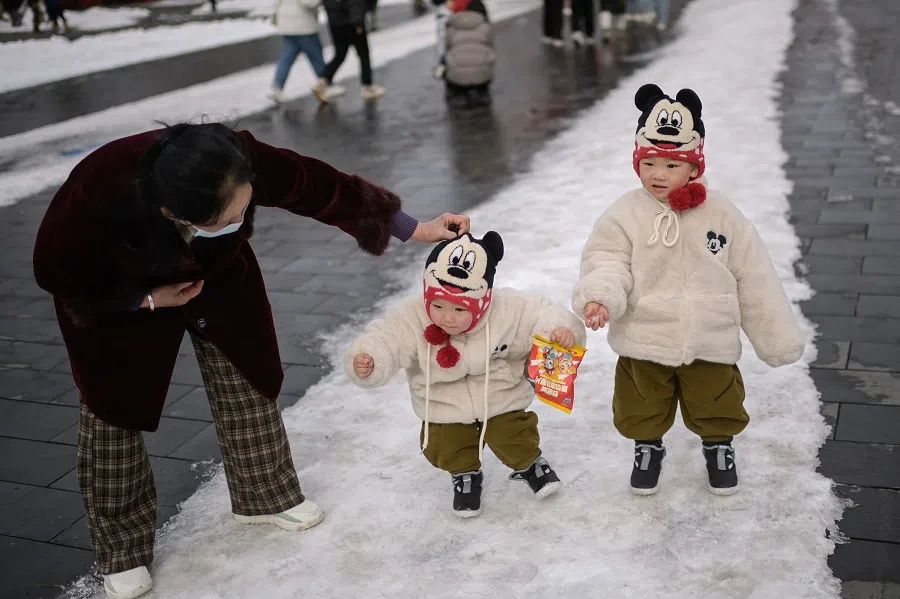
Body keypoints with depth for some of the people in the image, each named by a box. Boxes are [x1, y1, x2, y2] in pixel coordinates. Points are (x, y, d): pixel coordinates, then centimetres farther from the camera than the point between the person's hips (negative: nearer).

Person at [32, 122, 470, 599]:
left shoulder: (243, 164, -38)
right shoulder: (93, 197, -42)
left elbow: (326, 190, -25)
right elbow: (58, 277, -22)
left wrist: (416, 230, -20)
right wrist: (150, 300, -22)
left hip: (214, 272, 3)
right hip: (114, 294, -3)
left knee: (245, 380, 7)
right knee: (113, 407, -1)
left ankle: (263, 496, 29)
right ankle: (122, 550, 16)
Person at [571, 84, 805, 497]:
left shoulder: (721, 215, -6)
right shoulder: (626, 215, -8)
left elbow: (755, 279, -1)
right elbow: (606, 262, -12)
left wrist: (778, 339, 3)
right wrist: (599, 296, -36)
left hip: (710, 342, 0)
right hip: (643, 342, 0)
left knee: (717, 408, 17)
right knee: (641, 411, 16)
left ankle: (719, 446, 47)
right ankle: (648, 447, 45)